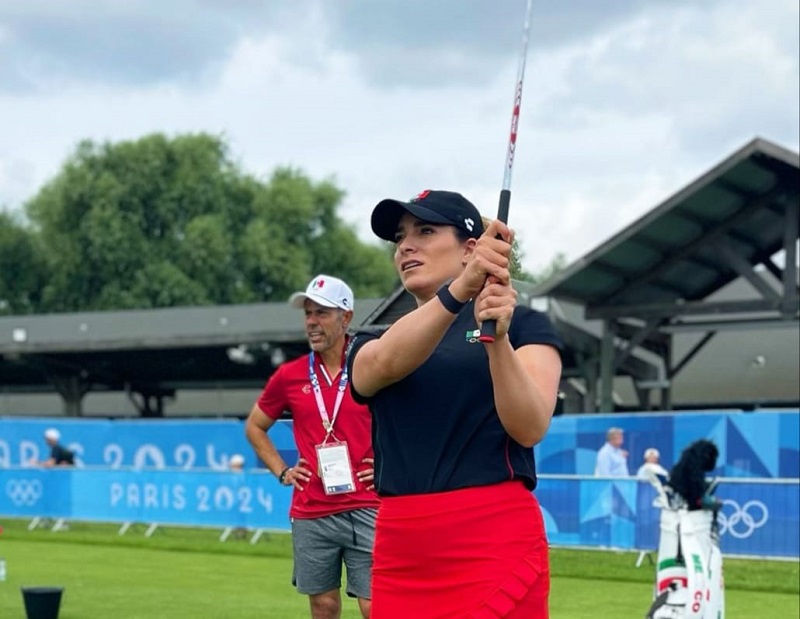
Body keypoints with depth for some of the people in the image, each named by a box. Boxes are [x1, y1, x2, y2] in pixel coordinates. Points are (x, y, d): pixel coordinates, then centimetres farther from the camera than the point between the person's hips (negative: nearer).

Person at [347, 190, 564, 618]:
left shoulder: (524, 325, 6)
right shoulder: (372, 345, 14)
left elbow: (529, 428, -11)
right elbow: (385, 364, -12)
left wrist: (497, 338, -28)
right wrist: (458, 290, -29)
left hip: (496, 546, -3)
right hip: (400, 556, 4)